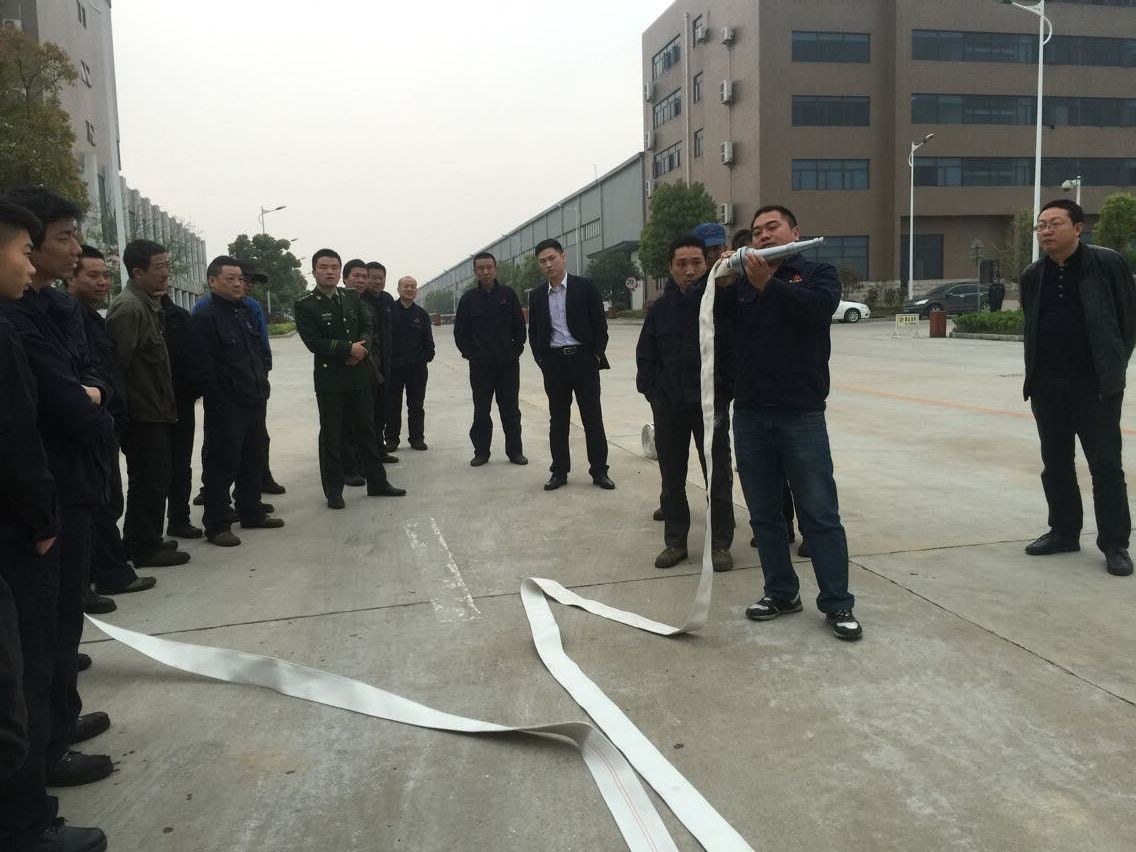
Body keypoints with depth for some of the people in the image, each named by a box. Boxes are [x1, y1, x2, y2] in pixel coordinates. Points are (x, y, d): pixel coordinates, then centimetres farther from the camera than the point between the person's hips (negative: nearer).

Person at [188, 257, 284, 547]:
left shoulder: (246, 311, 14)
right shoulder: (205, 317, -12)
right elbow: (202, 367, -16)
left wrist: (262, 385, 15)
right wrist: (219, 400, -17)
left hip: (254, 401, 8)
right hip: (226, 406, -8)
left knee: (253, 460, 16)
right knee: (223, 465, -2)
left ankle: (251, 514, 29)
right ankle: (216, 526, 6)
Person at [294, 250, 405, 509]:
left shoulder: (351, 297, 7)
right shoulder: (305, 305, -7)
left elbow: (367, 327, 7)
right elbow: (314, 342, -14)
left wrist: (361, 347, -14)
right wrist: (349, 349, -16)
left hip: (359, 374, 4)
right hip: (329, 378, -4)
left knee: (366, 430, 12)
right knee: (332, 436, 3)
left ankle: (377, 482, 21)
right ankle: (333, 490, 14)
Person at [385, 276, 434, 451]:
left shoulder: (421, 314, 8)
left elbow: (428, 340, 11)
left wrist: (427, 356, 0)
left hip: (417, 367, 3)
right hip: (393, 366, -2)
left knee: (416, 405, 9)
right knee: (393, 405, 6)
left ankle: (417, 437, 18)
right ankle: (391, 439, 15)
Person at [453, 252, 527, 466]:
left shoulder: (508, 294, 1)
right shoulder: (468, 298, 1)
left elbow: (519, 326, 4)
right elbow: (460, 331, 6)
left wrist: (516, 350, -1)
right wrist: (469, 353, 1)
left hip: (508, 363, 0)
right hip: (480, 365, 0)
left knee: (511, 409, 6)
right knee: (481, 411, 5)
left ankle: (515, 451, 14)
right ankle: (481, 451, 14)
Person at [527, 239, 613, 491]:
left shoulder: (585, 287, -2)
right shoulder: (537, 296, 9)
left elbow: (600, 325, -1)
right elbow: (533, 332, 14)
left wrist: (596, 356, -6)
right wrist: (541, 359, 4)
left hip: (583, 359, -3)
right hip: (553, 363, 3)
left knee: (593, 418, 2)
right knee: (558, 420, 8)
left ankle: (599, 470, 11)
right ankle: (559, 471, 16)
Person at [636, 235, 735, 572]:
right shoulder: (660, 308, 4)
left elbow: (735, 352, -5)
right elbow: (645, 356, 9)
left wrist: (723, 395, -11)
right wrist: (652, 392, -1)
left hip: (711, 404, -3)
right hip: (669, 407, 3)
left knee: (718, 477, 4)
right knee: (672, 478, 11)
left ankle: (720, 544, 16)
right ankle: (675, 541, 23)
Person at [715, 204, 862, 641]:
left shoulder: (816, 272, 5)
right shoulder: (741, 282, 14)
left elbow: (819, 306, -17)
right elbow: (718, 323, 0)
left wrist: (768, 284, -24)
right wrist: (721, 284, -13)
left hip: (801, 414, -4)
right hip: (750, 413, 4)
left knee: (820, 513, 0)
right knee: (763, 512, 11)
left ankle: (837, 603, 8)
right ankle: (781, 592, 23)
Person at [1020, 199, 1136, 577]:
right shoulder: (1032, 276, 8)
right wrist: (1036, 370, 11)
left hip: (1096, 385, -5)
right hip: (1046, 386, 5)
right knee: (1055, 463, 12)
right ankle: (1064, 532, 25)